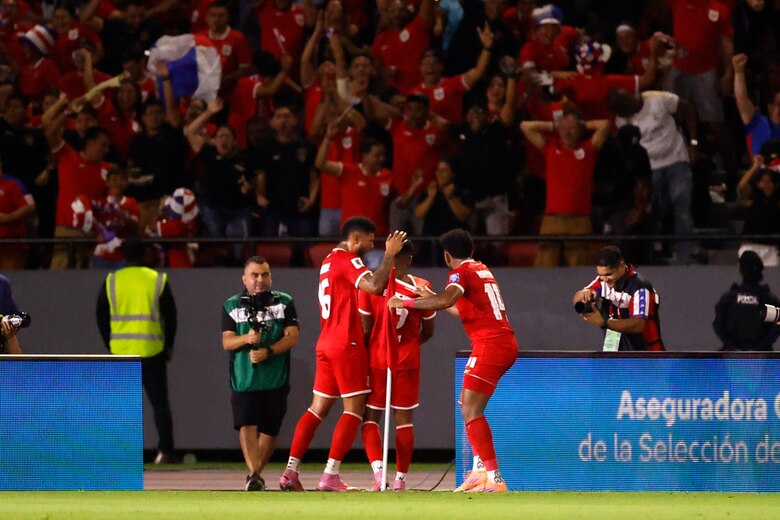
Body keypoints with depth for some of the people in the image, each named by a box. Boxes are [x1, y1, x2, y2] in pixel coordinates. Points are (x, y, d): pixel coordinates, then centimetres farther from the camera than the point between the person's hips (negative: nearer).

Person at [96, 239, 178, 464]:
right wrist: (168, 346, 13)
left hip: (121, 352, 1)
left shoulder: (111, 281, 4)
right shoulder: (159, 280, 1)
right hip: (151, 351, -1)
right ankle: (166, 451, -3)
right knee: (160, 402, 5)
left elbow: (101, 317, 6)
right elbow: (170, 316, 2)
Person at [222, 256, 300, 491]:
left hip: (275, 380, 1)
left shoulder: (284, 302, 7)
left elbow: (292, 337, -2)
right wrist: (246, 339, -20)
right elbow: (227, 341, 1)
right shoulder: (232, 305, 9)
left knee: (269, 430, 5)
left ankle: (256, 473, 22)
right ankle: (254, 475, -23)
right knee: (246, 426, -16)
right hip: (243, 379, -1)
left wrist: (268, 352, -17)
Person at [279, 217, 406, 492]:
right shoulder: (348, 260, -11)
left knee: (318, 408, 10)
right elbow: (375, 286, -25)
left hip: (327, 343, 9)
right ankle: (330, 476, -12)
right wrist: (389, 254, -16)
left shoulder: (329, 261, 18)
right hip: (347, 344, -9)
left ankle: (290, 471, 4)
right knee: (355, 408, -5)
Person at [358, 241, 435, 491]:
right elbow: (428, 331, 5)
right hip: (408, 362, 1)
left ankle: (377, 468, -16)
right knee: (404, 419, 9)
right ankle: (400, 478, 9)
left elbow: (365, 328, -6)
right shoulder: (421, 288, -3)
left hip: (376, 359, -1)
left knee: (370, 417, 6)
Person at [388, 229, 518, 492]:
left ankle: (494, 479, -21)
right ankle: (479, 469, 15)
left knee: (471, 411, -12)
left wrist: (406, 303, -18)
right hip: (506, 342, 9)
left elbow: (445, 300, -26)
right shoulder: (482, 270, 22)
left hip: (490, 344, -9)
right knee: (468, 404, 19)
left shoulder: (462, 272, -5)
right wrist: (430, 299, 41)